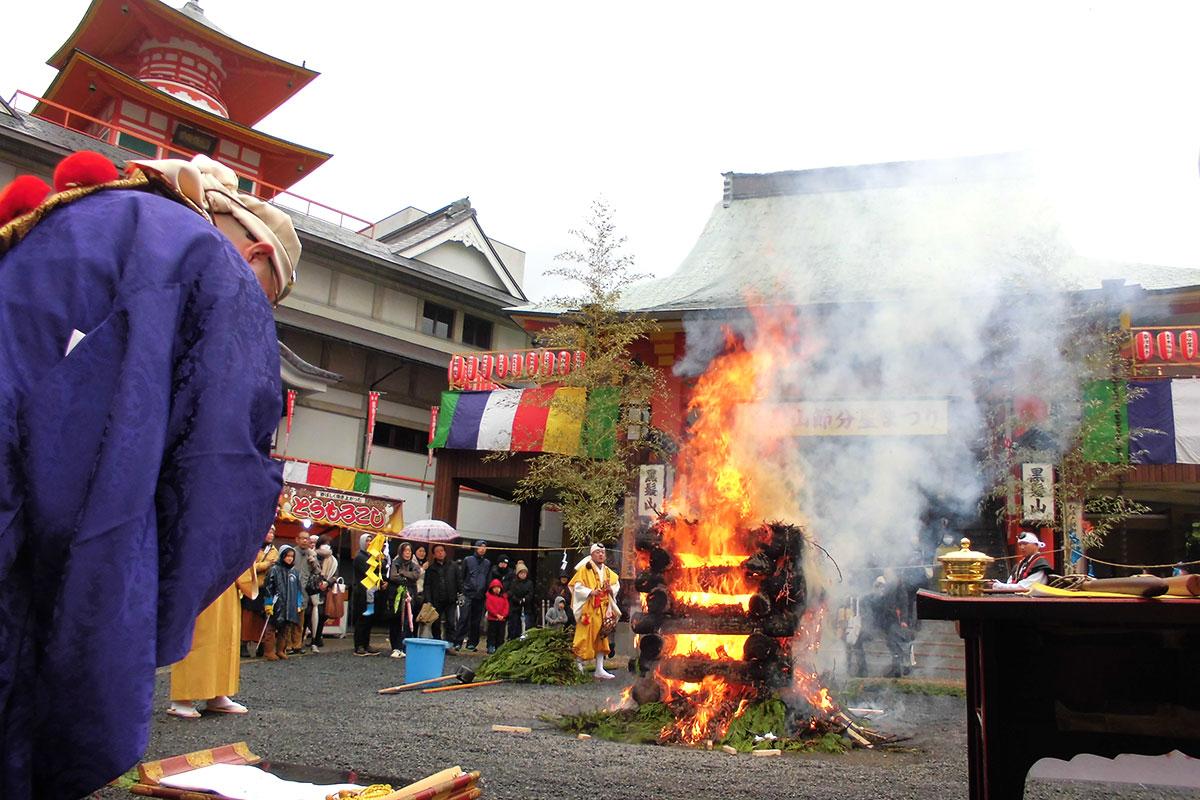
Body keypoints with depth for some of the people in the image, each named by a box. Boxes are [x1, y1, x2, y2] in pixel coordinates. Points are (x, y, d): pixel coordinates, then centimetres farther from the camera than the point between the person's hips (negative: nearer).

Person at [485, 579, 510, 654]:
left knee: (501, 635, 6)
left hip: (502, 619, 3)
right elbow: (489, 607, -8)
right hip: (492, 619, -3)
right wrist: (497, 615, -15)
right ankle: (490, 648, 3)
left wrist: (503, 615, -11)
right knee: (492, 634, -2)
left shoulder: (504, 597, 12)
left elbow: (506, 607, 4)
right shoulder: (489, 596, 1)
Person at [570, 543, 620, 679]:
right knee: (585, 638, -4)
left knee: (601, 639, 6)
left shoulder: (608, 572, 13)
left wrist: (611, 589, -5)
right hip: (588, 610, -6)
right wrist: (590, 592, -24)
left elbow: (616, 585, 17)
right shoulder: (584, 570, -6)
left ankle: (600, 669, 11)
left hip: (603, 610, 6)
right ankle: (578, 665, 12)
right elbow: (577, 587, -11)